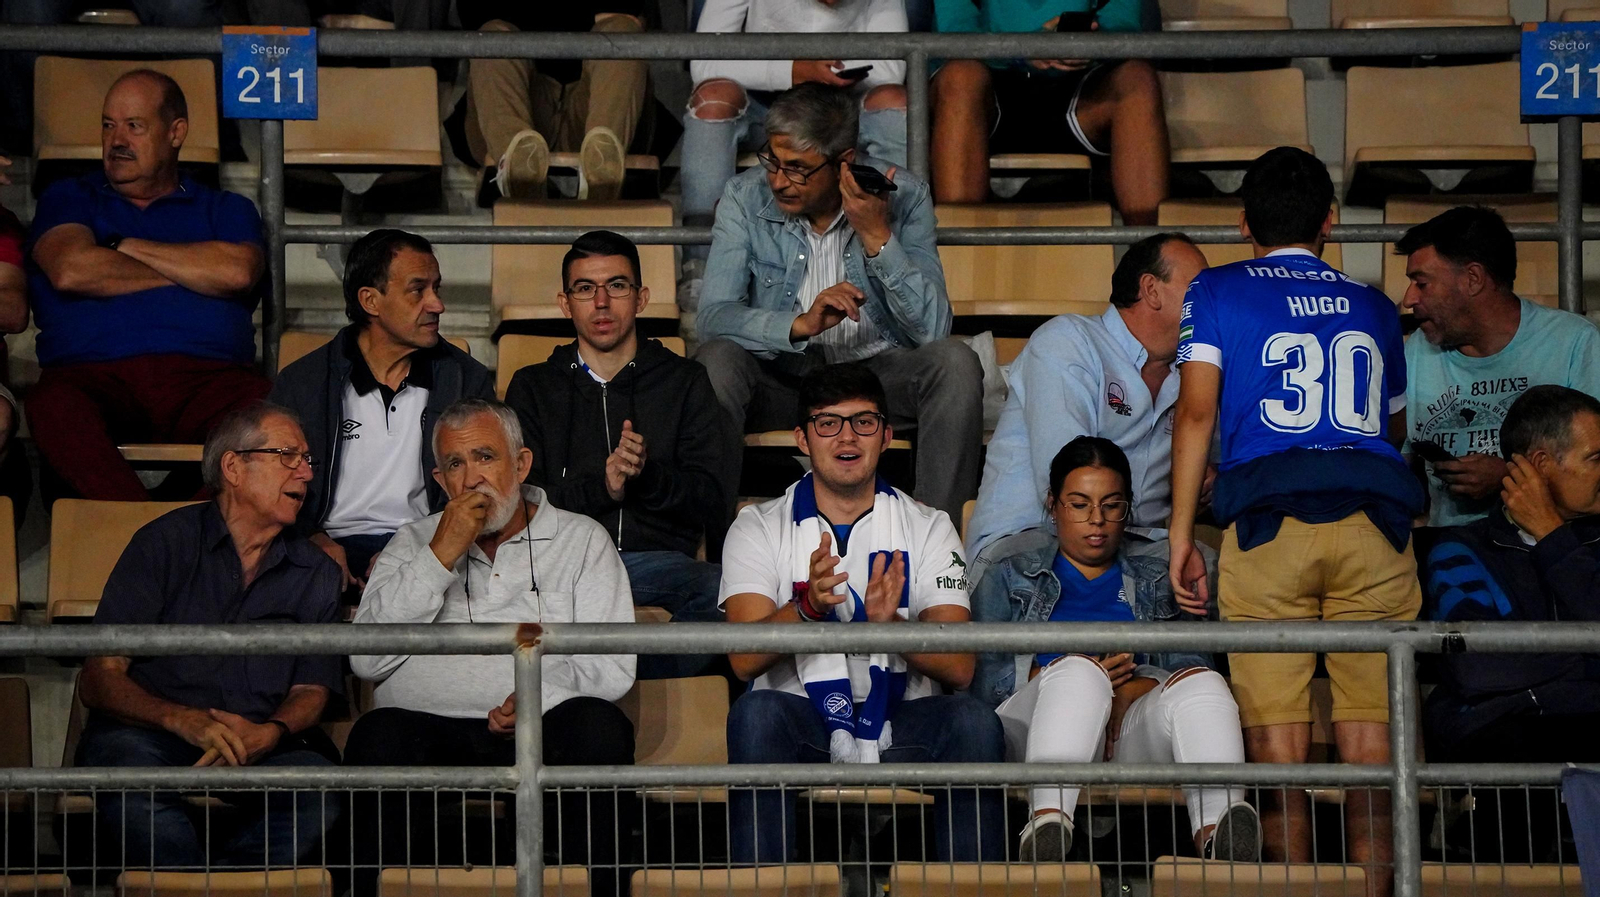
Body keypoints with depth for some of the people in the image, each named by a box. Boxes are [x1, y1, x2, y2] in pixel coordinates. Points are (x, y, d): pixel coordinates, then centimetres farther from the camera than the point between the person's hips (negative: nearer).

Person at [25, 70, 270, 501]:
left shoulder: (225, 209, 25)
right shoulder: (69, 199, 25)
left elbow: (238, 272, 1)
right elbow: (70, 271, 2)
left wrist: (123, 245, 8)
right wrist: (192, 272, 9)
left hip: (204, 376, 1)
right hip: (94, 375, 0)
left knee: (265, 407, -36)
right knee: (53, 404, -38)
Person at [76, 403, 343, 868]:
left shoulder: (316, 573, 18)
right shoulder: (166, 543, 7)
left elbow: (311, 690, 11)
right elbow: (98, 680, 0)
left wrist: (267, 734, -14)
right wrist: (182, 720, -20)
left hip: (263, 746, 2)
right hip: (150, 733, -2)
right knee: (122, 761, -39)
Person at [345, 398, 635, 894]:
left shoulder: (581, 540, 18)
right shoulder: (412, 544, 22)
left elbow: (612, 666, 6)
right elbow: (366, 660, 5)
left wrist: (541, 697, -15)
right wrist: (440, 557, 0)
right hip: (428, 726, 0)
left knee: (598, 727, -33)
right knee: (379, 736, -34)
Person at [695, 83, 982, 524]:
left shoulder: (902, 196, -10)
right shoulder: (746, 198, -8)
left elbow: (933, 329, -17)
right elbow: (712, 316, -17)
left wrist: (877, 236, -27)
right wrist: (800, 325, -33)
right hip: (781, 377, 0)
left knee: (955, 362, -28)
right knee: (716, 359, -30)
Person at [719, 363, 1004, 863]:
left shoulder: (929, 530, 10)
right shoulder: (759, 529, 7)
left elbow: (959, 669, -3)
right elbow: (744, 659, -9)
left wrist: (891, 624, -24)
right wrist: (808, 606, -28)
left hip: (901, 731, 1)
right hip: (801, 726, -1)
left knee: (972, 719, -29)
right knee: (757, 711, -33)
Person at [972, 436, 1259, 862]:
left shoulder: (1158, 584, 31)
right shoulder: (1010, 580, 26)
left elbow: (1191, 664, 11)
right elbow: (978, 681, 8)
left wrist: (1129, 691, -10)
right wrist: (1068, 675, -7)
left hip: (1134, 742, 2)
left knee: (1199, 683, -31)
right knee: (1078, 671, -35)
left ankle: (1218, 837, -59)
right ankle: (1047, 827, -59)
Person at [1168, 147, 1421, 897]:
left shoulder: (1218, 292, 13)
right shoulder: (1371, 306, 23)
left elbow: (1196, 412, 3)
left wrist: (1181, 534, 3)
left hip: (1268, 522, -2)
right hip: (1375, 523, 2)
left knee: (1276, 729, -2)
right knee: (1370, 727, 2)